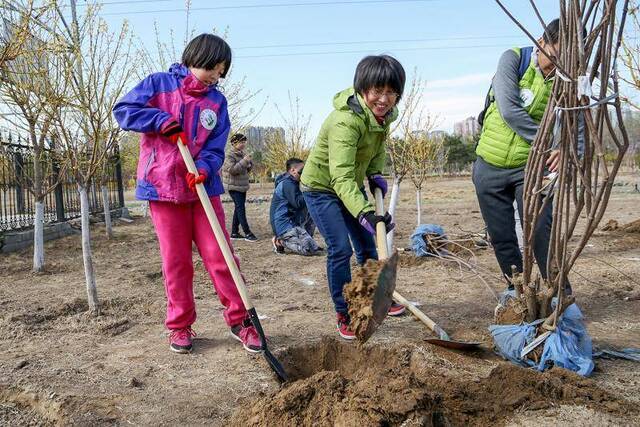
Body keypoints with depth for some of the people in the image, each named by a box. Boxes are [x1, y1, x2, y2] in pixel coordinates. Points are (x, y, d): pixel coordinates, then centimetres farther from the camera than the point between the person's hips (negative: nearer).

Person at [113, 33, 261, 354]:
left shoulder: (216, 101, 8)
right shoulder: (158, 84, 2)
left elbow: (216, 147, 1)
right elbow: (123, 110, -1)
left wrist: (204, 167, -19)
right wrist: (160, 120, -14)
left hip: (204, 187, 2)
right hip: (164, 187, -2)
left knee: (219, 255, 1)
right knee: (176, 261, 5)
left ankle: (239, 320, 12)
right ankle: (180, 326, 19)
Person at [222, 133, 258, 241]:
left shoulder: (242, 153, 13)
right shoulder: (230, 155, -11)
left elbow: (247, 169, 19)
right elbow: (232, 169, -22)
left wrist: (250, 162, -2)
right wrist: (244, 161, -24)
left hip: (242, 186, 8)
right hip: (234, 187, -8)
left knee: (238, 209, 10)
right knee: (240, 209, -10)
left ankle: (234, 233, 16)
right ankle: (247, 233, -9)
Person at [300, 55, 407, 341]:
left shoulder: (383, 113, -8)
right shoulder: (346, 121, -35)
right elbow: (341, 177, -42)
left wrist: (376, 174, -4)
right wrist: (366, 214, -54)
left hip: (352, 186, 8)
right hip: (321, 187, -8)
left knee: (369, 245, 13)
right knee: (340, 249, -14)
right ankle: (343, 314, 4)